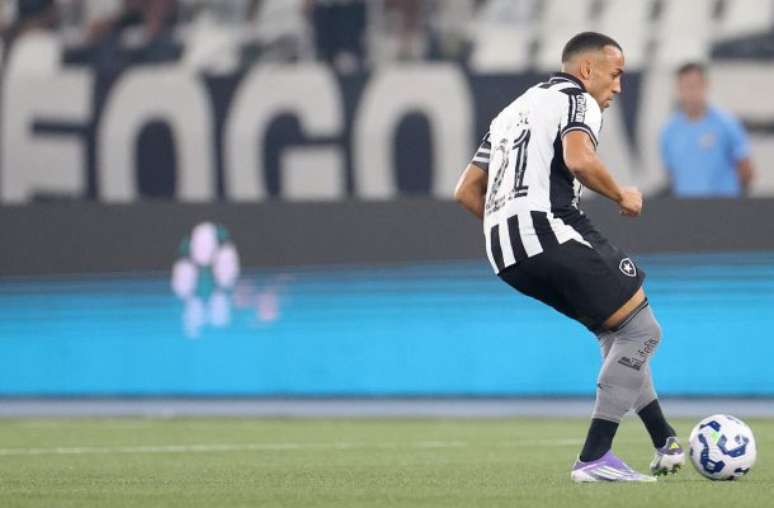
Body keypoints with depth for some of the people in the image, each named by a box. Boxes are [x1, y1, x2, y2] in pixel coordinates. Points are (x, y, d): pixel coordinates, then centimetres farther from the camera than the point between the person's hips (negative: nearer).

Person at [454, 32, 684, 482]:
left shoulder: (513, 112, 30)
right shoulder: (577, 99, 3)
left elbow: (466, 191, 27)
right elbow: (579, 160, -19)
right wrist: (622, 195, -3)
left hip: (505, 252, 9)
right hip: (550, 232, -9)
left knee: (618, 333, 21)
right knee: (641, 330, -6)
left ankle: (667, 445, 19)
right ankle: (594, 459, -12)